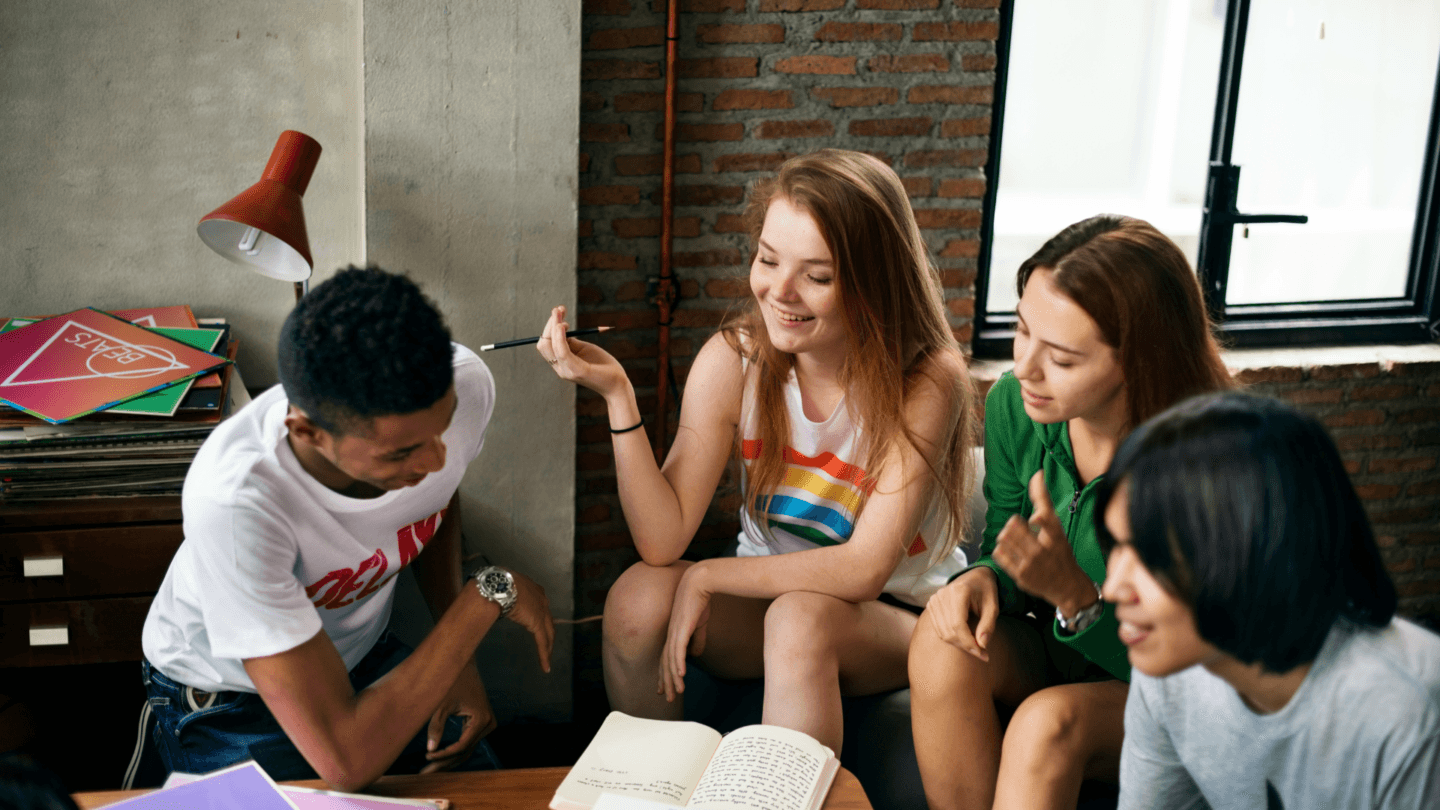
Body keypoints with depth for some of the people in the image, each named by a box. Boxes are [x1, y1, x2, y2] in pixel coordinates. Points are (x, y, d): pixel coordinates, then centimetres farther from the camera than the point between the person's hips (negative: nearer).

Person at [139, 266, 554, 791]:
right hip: (228, 703, -3)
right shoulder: (234, 504, -41)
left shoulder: (463, 385, -25)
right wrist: (490, 593, -33)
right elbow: (346, 762, -40)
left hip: (363, 655, 3)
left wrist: (458, 658, -8)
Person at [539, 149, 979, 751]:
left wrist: (707, 577, -19)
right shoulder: (733, 360, -12)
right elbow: (663, 541, -18)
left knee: (801, 618, -34)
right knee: (638, 596, -23)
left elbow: (865, 569, -24)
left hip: (895, 617, -3)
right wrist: (617, 395, -28)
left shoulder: (928, 380, -21)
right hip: (763, 593, 4)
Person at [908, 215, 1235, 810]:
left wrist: (1073, 593, -37)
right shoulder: (1012, 408, -12)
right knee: (944, 633, -26)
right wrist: (984, 578, -21)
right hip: (1055, 659, 4)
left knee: (1048, 720, -33)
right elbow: (1005, 553, 4)